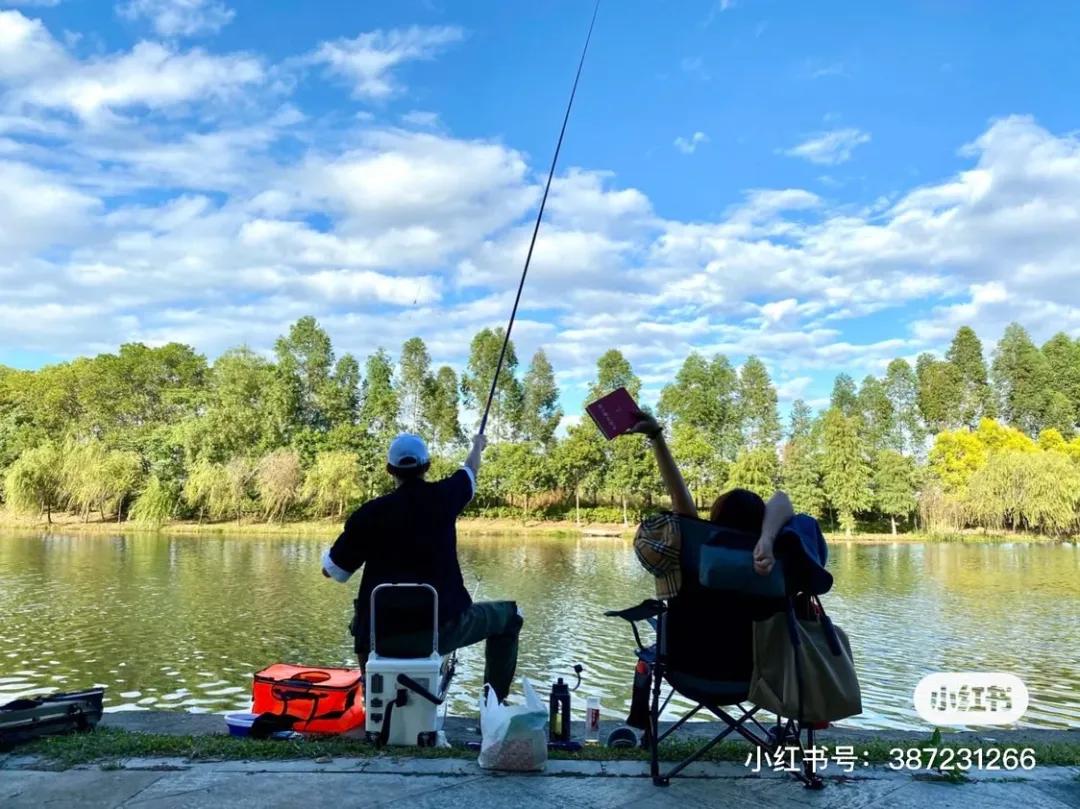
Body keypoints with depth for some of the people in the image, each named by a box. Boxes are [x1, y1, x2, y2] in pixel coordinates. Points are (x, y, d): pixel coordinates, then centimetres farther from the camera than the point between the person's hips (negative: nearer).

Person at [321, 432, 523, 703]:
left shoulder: (370, 513, -4)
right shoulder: (443, 497, -1)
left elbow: (332, 570, 4)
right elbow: (470, 473, 24)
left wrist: (329, 550, 27)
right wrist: (477, 446, 46)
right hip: (443, 625, -1)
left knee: (364, 622, 37)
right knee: (507, 616, 23)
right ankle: (495, 701, 19)